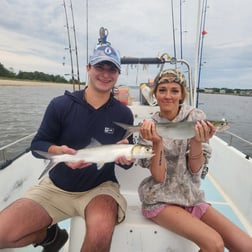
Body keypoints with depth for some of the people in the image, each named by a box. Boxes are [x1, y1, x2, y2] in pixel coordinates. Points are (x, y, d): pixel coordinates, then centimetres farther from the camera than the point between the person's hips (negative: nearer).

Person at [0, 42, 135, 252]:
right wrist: (58, 151, -22)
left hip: (100, 187, -1)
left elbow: (128, 160, 3)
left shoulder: (124, 114, -5)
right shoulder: (60, 105, -7)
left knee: (101, 229, -32)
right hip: (56, 187, 2)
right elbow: (37, 145, 0)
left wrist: (126, 158, -21)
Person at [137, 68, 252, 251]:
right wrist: (157, 142, -28)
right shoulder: (149, 127, -7)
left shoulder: (196, 117, -4)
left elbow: (195, 169, -6)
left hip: (192, 197, 3)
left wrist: (196, 141, -24)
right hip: (161, 200, -2)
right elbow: (158, 177, -13)